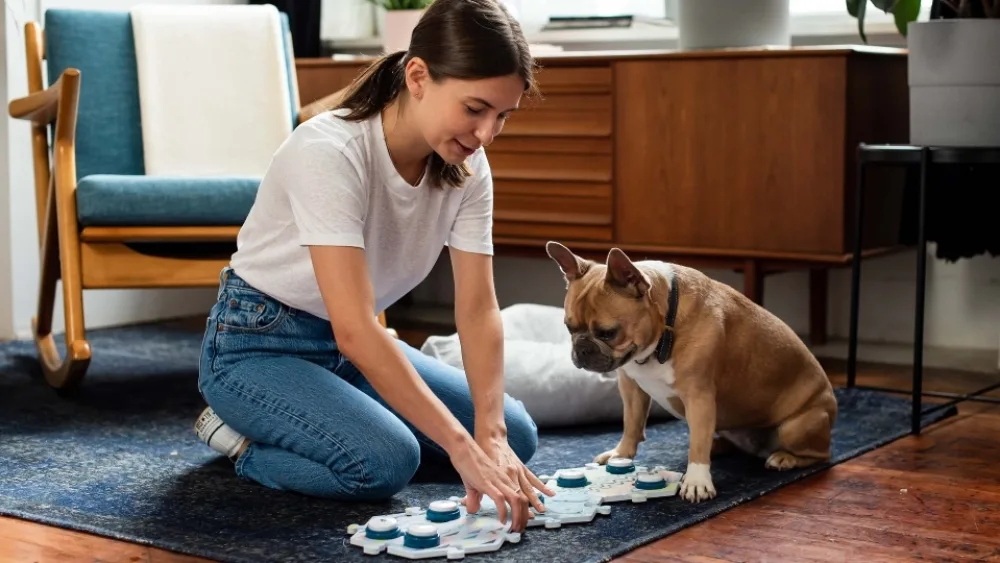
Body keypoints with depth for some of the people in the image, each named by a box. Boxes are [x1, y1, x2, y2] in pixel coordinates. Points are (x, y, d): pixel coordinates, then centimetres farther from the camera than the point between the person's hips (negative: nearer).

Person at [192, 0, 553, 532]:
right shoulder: (330, 153, -32)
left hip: (353, 342, 8)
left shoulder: (466, 166, -10)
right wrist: (462, 447, -41)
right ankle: (242, 436, -1)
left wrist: (490, 435, -27)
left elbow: (478, 308, -13)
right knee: (384, 461, -32)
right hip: (257, 344, -8)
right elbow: (355, 330, -38)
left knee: (515, 434, -1)